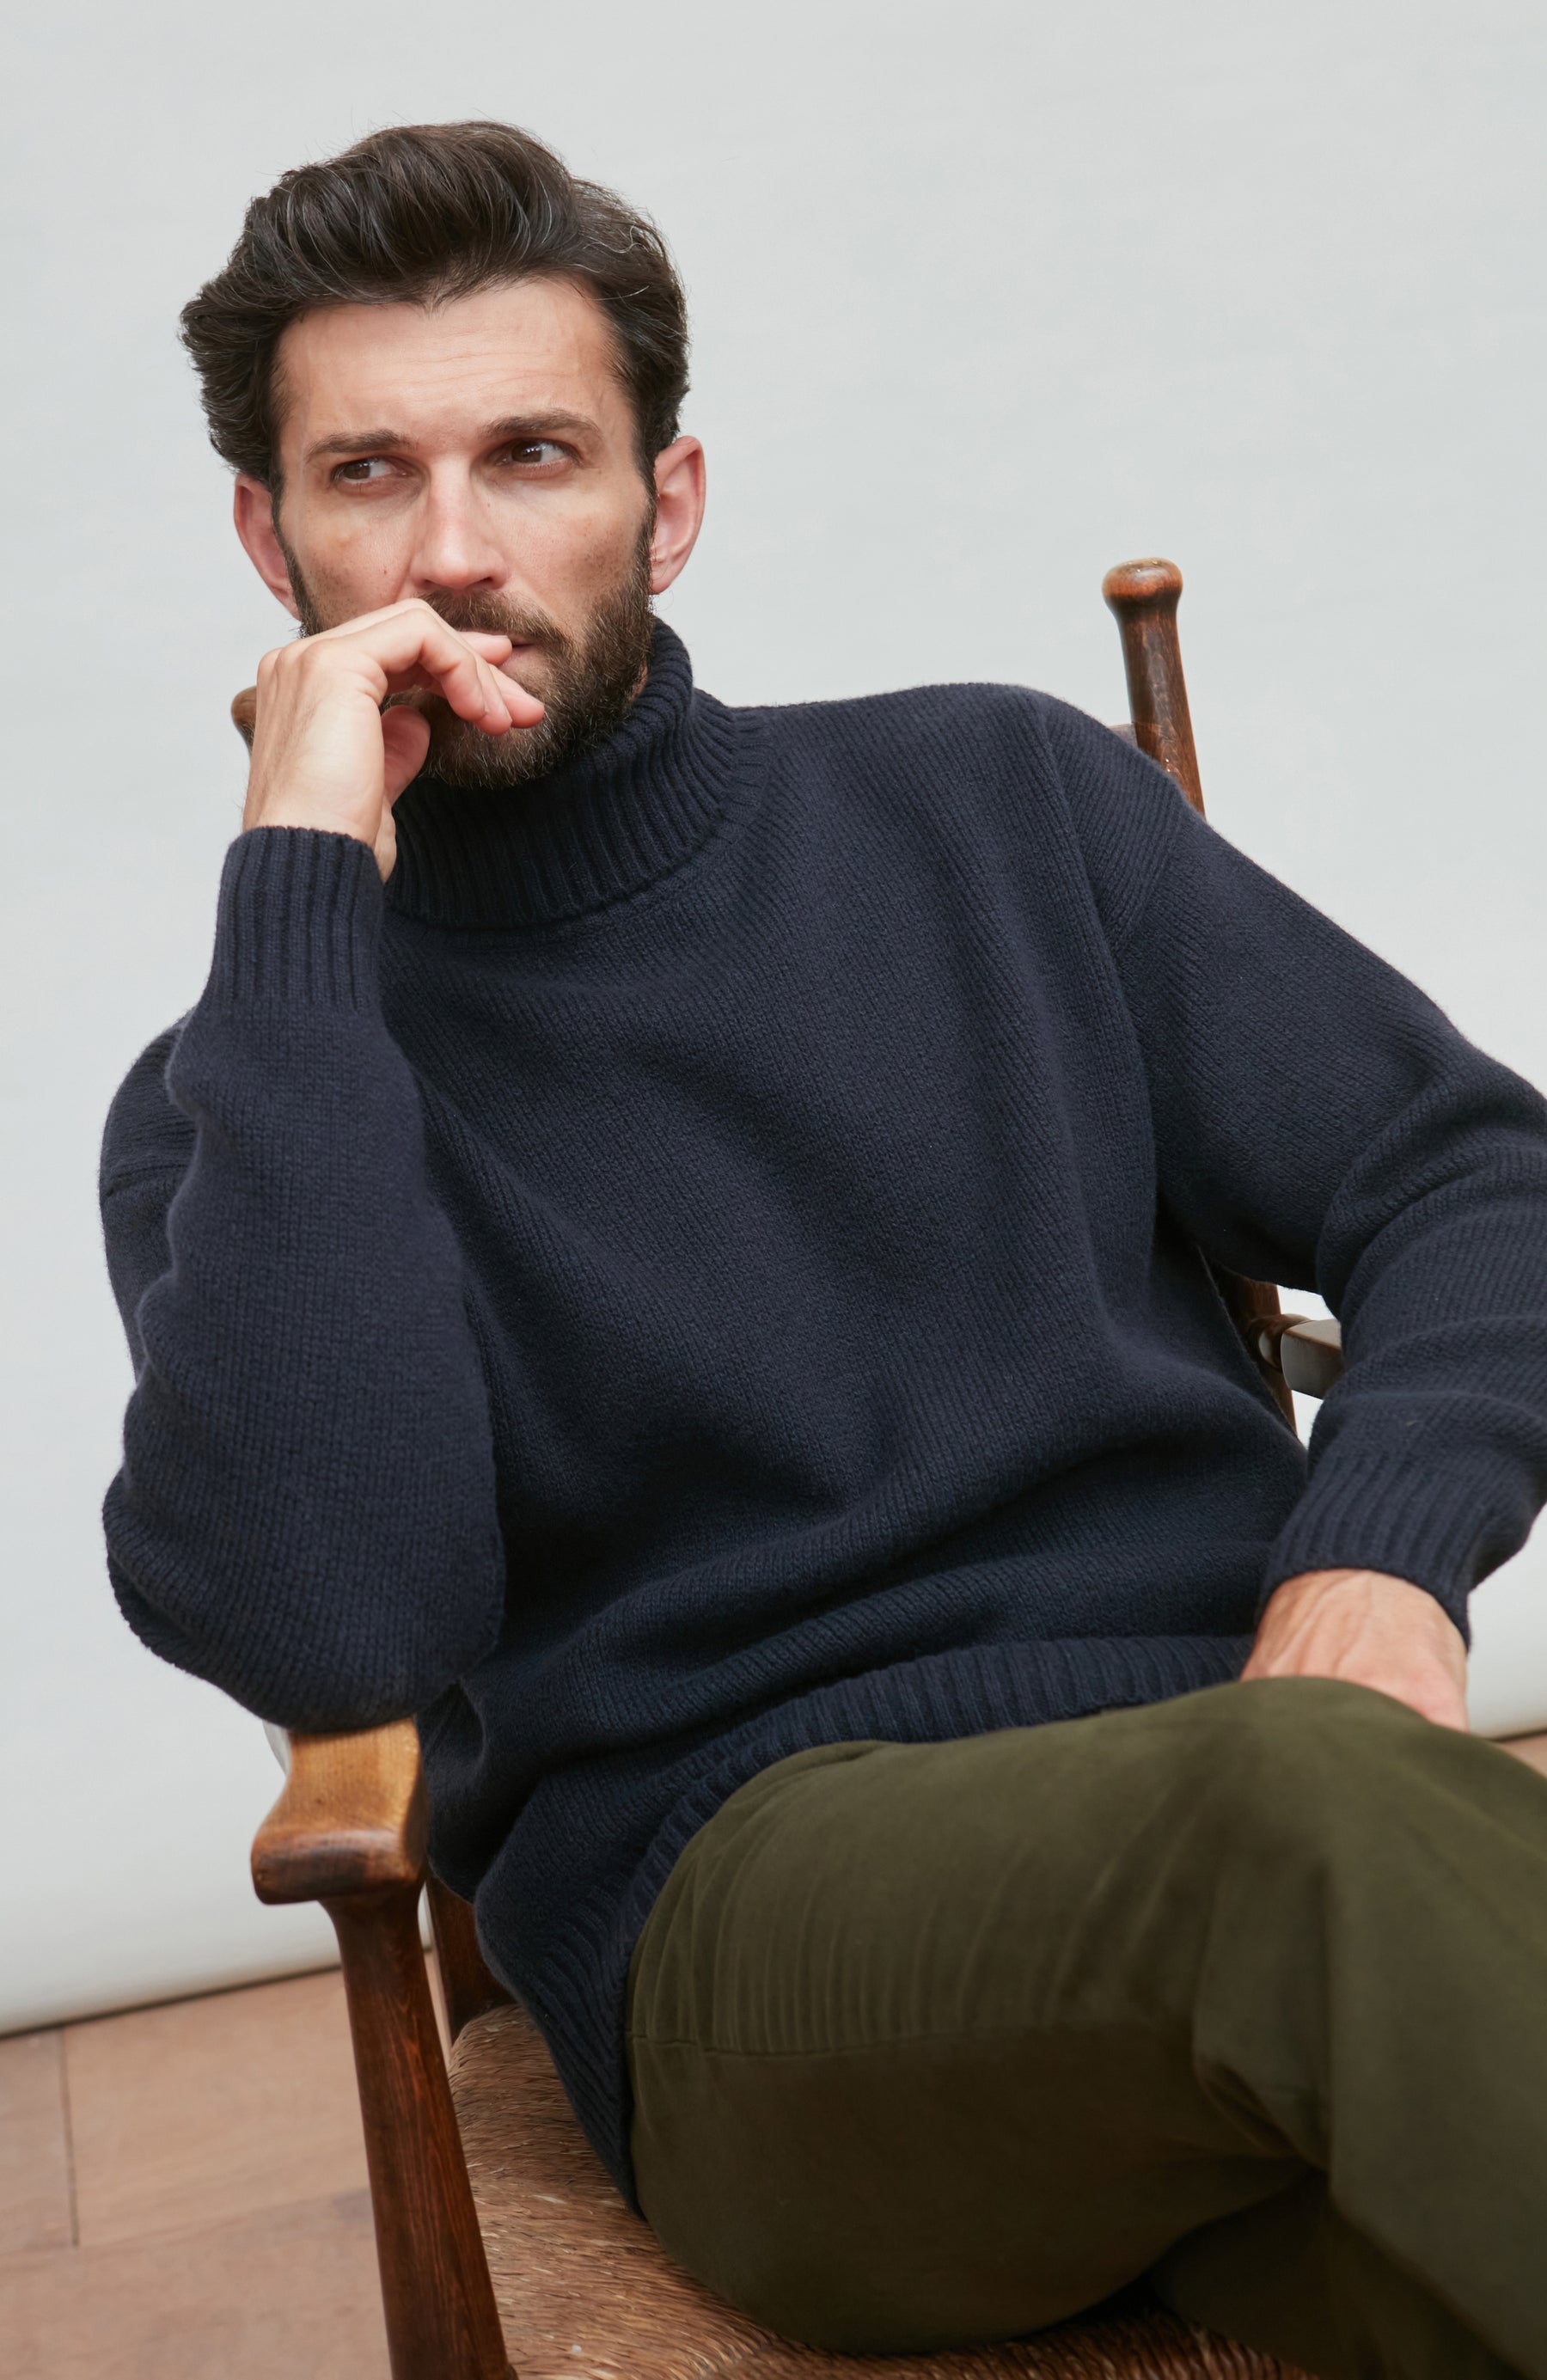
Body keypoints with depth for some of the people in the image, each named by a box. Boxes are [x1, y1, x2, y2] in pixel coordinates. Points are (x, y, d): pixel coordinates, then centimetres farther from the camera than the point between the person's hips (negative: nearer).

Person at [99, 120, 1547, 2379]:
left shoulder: (989, 801, 15)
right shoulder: (237, 1094, 9)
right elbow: (330, 1625, -12)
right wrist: (306, 894, -9)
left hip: (1248, 1760, 2)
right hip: (748, 1899, -1)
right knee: (1325, 1810, -34)